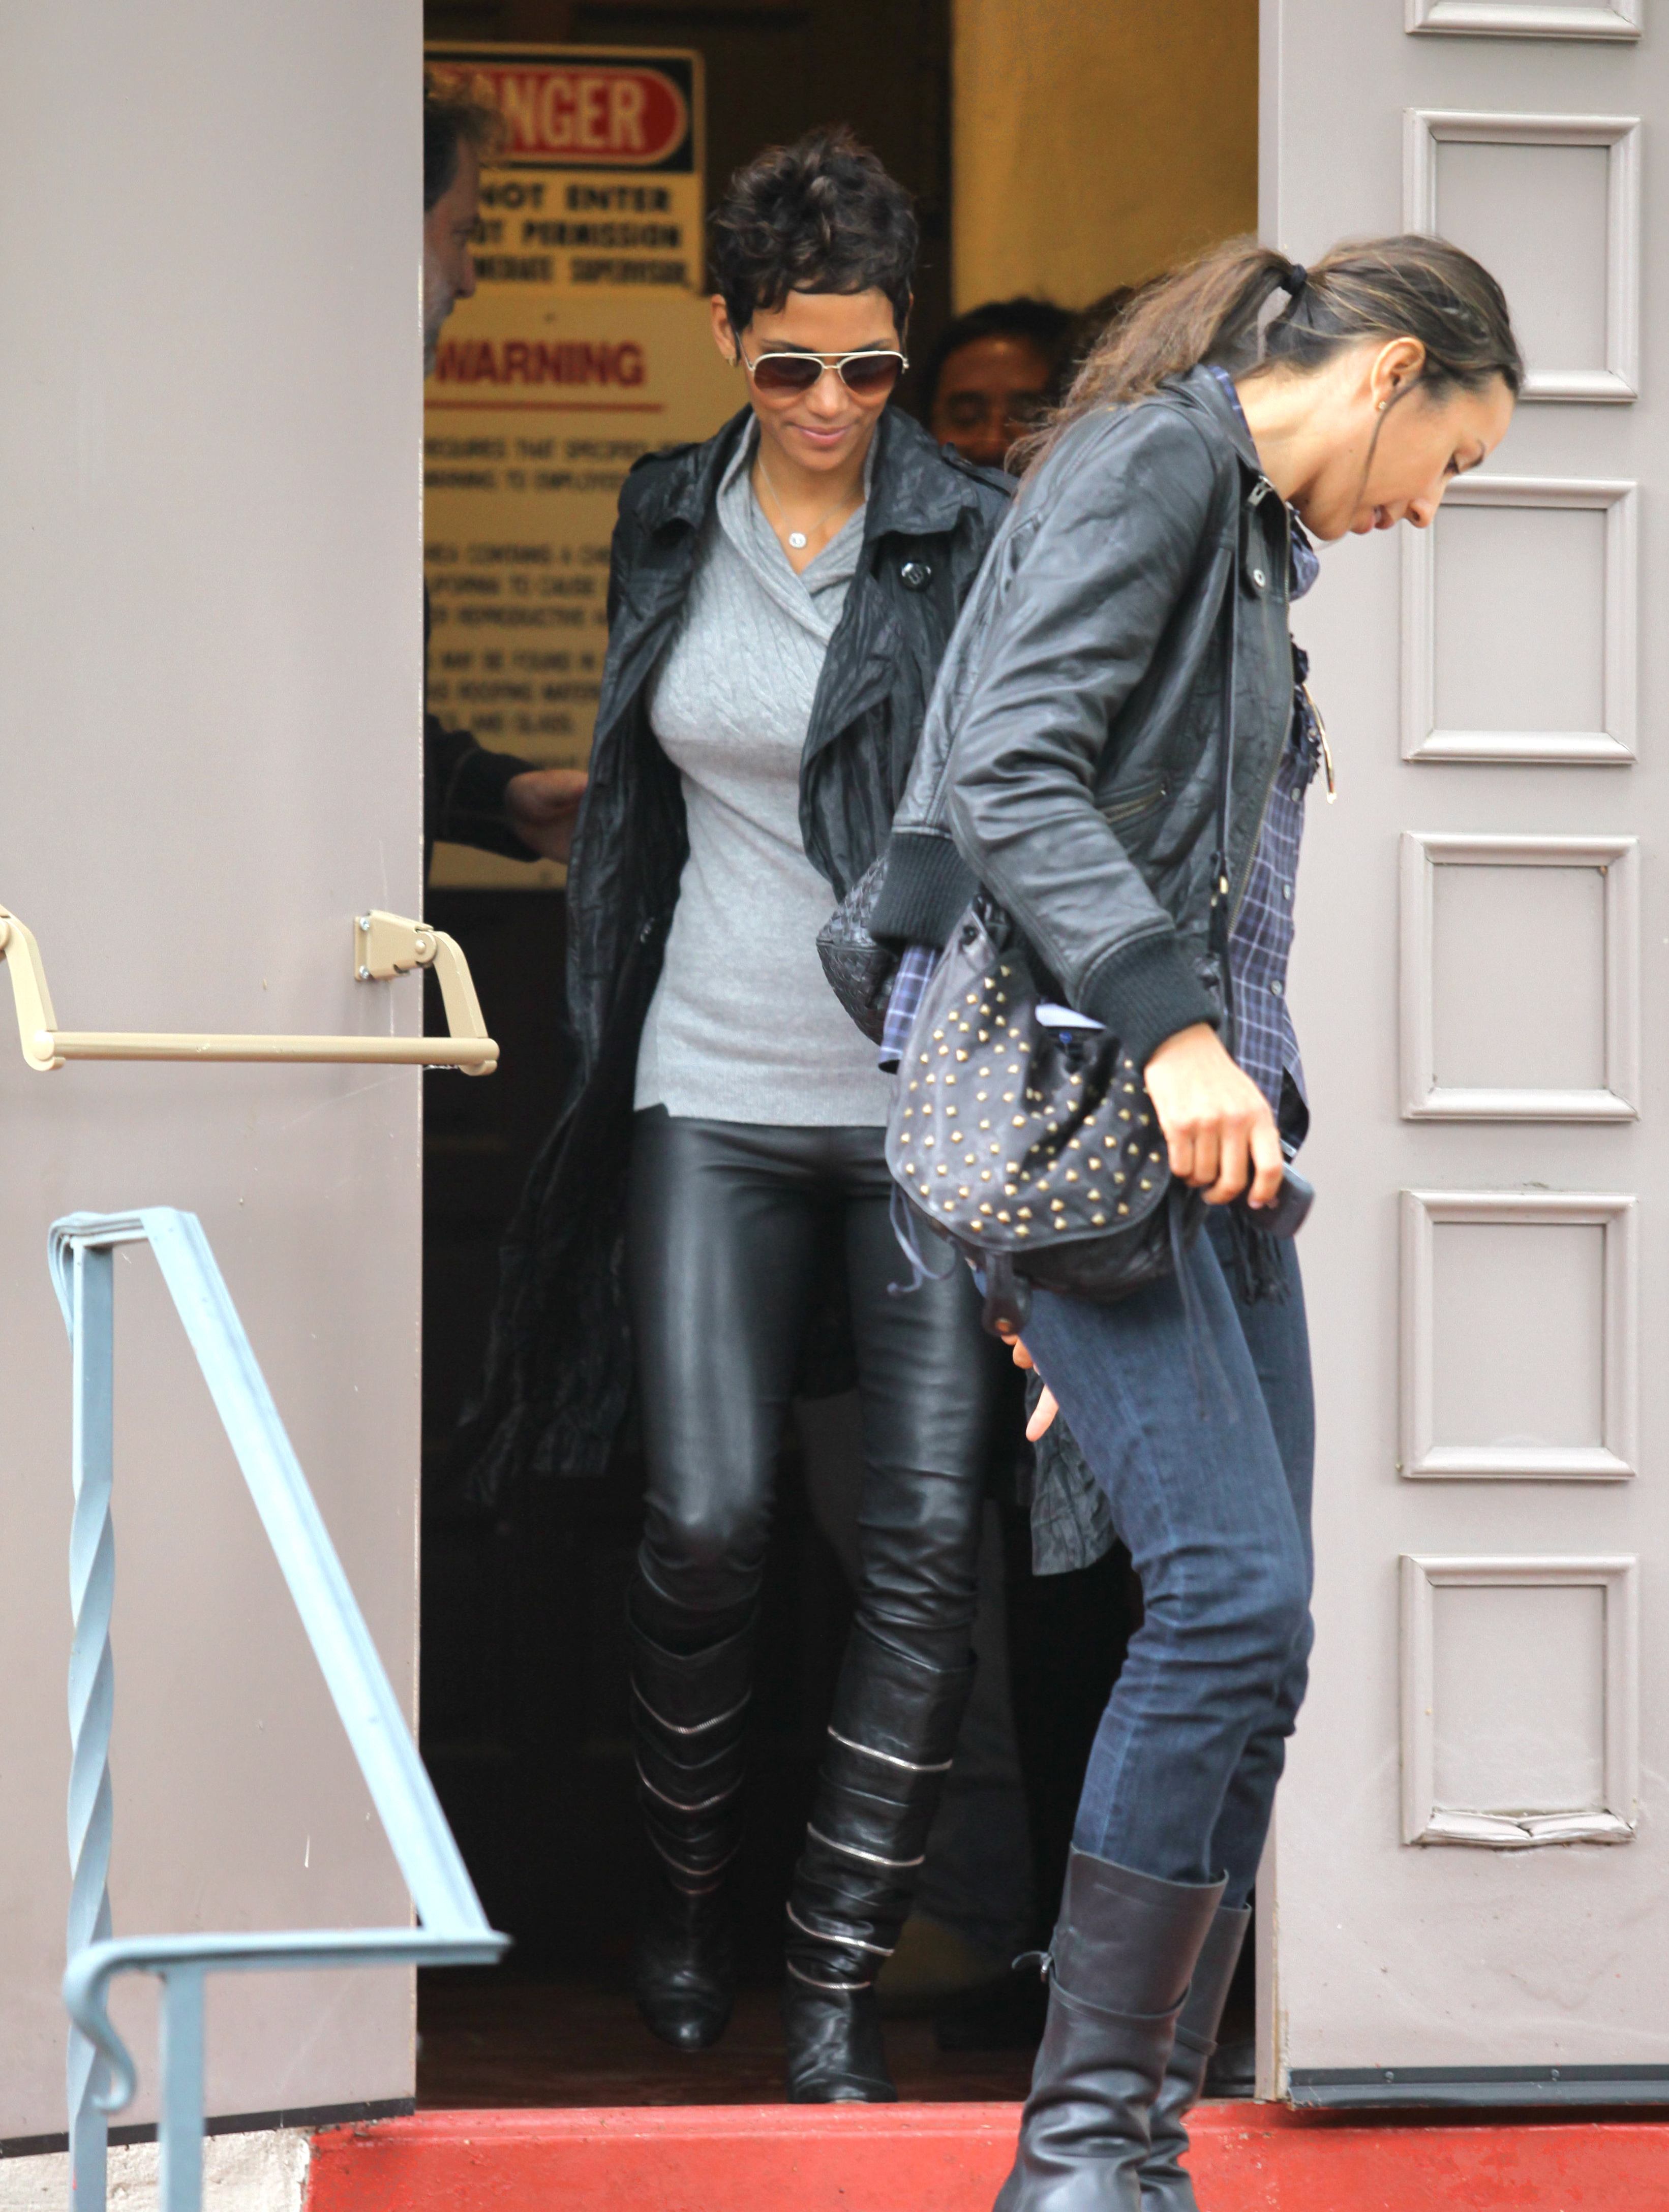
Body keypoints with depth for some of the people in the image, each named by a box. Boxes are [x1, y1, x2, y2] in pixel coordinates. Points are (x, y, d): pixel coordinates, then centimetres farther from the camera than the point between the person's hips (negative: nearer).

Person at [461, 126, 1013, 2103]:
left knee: (929, 1532, -8)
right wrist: (610, 1043, 17)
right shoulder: (670, 527, 8)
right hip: (719, 1088, 2)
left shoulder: (974, 545, -5)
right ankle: (685, 1888, 20)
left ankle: (837, 1972, 1)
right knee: (706, 1520, -5)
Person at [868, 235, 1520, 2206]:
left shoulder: (1254, 545, 24)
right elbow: (1008, 771, -17)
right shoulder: (1152, 467, -4)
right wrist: (1170, 1026, -27)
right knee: (1234, 1594, -19)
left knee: (1247, 1633, 3)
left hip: (1205, 1124, 10)